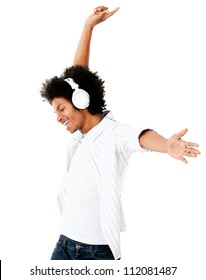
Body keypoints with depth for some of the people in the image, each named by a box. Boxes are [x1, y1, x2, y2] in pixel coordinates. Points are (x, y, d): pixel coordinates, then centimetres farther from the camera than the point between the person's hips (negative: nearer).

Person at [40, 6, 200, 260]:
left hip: (98, 250, -7)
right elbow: (76, 75, 13)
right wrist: (89, 27, 15)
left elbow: (141, 136, -37)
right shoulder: (81, 134, 6)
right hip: (65, 243, 7)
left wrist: (167, 146, -60)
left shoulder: (113, 134, -14)